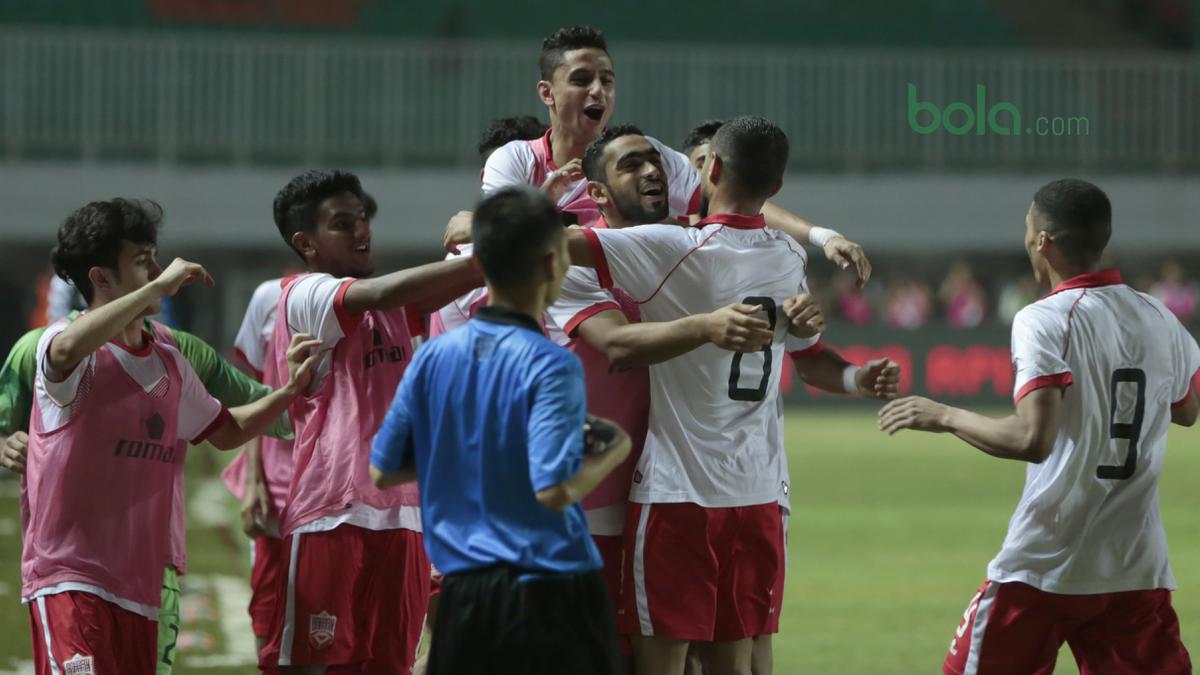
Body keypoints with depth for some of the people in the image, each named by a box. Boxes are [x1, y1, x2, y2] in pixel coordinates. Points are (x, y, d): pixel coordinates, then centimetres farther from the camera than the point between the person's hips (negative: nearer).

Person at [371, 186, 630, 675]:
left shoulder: (435, 356, 2)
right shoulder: (549, 365, -14)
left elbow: (383, 470, 9)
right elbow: (554, 489, -22)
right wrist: (611, 453, -4)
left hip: (465, 596, 5)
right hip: (548, 594, -5)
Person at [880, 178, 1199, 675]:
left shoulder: (1045, 321, -12)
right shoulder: (1160, 321, 7)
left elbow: (1033, 440, -22)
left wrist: (944, 417, -10)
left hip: (1044, 566, -5)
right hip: (1139, 571, 5)